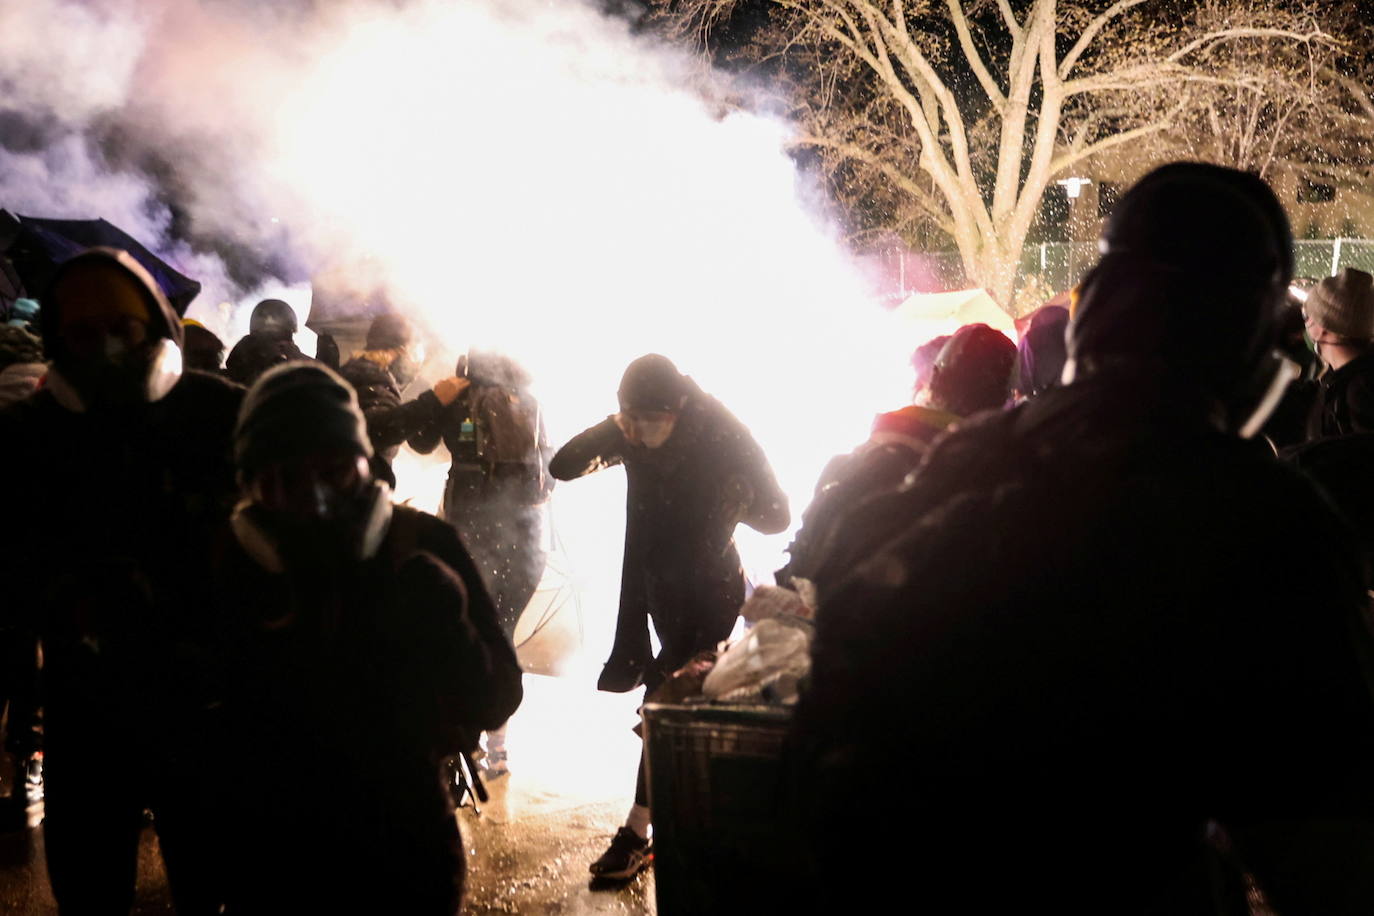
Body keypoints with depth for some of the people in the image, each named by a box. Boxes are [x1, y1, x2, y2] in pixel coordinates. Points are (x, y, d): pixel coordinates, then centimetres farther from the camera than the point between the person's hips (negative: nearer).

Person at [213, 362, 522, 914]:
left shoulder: (421, 548, -11)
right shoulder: (224, 569, -10)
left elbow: (494, 702, -12)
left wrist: (446, 629, -29)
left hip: (407, 857, 0)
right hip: (271, 866, 0)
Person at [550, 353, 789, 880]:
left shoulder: (724, 439, -19)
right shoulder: (631, 436, -6)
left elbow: (775, 516, -13)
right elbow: (563, 466, -11)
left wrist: (724, 499, -22)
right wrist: (611, 431, -23)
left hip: (709, 594, -5)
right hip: (658, 588, 5)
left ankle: (637, 833, 1)